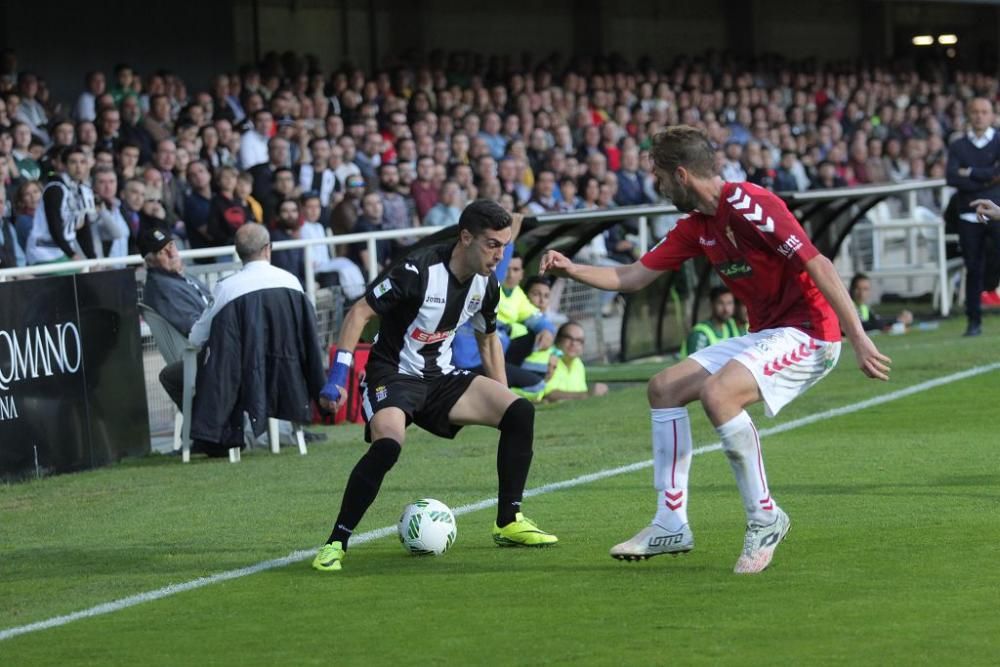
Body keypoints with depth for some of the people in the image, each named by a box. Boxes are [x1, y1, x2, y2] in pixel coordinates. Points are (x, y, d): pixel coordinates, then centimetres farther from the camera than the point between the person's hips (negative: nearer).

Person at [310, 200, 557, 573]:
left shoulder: (486, 285, 1)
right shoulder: (418, 272, -21)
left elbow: (488, 339, 19)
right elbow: (360, 313, -17)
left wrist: (502, 401, 15)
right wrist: (338, 376, -24)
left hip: (442, 377, 7)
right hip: (393, 374, -7)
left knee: (520, 413, -9)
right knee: (387, 445, -35)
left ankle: (508, 523, 2)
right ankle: (336, 543, -23)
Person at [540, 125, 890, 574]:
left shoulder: (749, 206, -19)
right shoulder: (696, 227, 10)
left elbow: (818, 266, -24)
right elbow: (633, 277, 18)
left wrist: (860, 341, -28)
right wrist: (573, 270, 5)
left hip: (808, 331, -10)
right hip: (764, 334, 10)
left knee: (717, 393, -30)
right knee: (664, 388, 8)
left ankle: (764, 518, -15)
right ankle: (671, 524, 8)